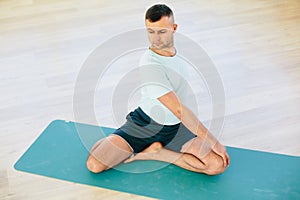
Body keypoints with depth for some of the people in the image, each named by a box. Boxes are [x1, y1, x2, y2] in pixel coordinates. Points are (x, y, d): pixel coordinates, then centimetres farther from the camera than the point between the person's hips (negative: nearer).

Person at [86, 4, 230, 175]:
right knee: (94, 164, -21)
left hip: (177, 128, 6)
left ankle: (154, 153, -5)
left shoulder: (174, 49, -2)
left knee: (219, 165, -16)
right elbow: (179, 110, -30)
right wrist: (214, 142, -26)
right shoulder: (150, 66, -27)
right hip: (145, 124, -6)